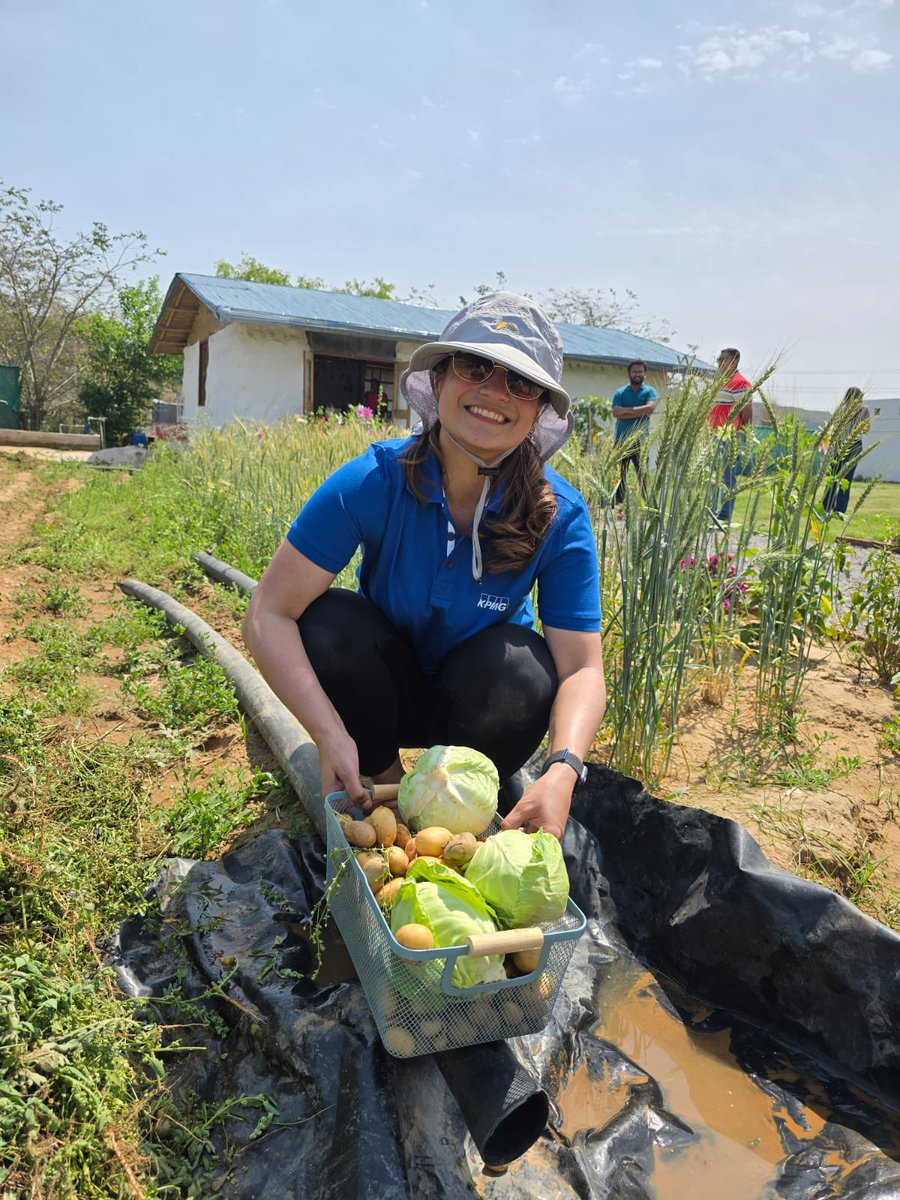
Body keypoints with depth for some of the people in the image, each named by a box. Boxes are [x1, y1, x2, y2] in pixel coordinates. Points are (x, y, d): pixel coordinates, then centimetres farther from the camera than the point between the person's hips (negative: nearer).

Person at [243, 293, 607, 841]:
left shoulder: (561, 515, -23)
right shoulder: (374, 480, -26)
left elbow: (582, 667, -24)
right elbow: (269, 612, -27)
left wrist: (563, 770, -43)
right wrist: (331, 735, -39)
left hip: (482, 693, 0)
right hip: (383, 689, 1)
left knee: (519, 667, -32)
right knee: (325, 623, -29)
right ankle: (384, 785, -2)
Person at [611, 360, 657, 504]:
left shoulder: (649, 391, 7)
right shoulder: (620, 393, 9)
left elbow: (650, 408, -13)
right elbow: (616, 412, -8)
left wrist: (627, 410, -10)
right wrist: (639, 413, -11)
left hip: (641, 440, -1)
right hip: (622, 439, 1)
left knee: (643, 473, 0)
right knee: (619, 473, 2)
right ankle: (618, 502, 6)